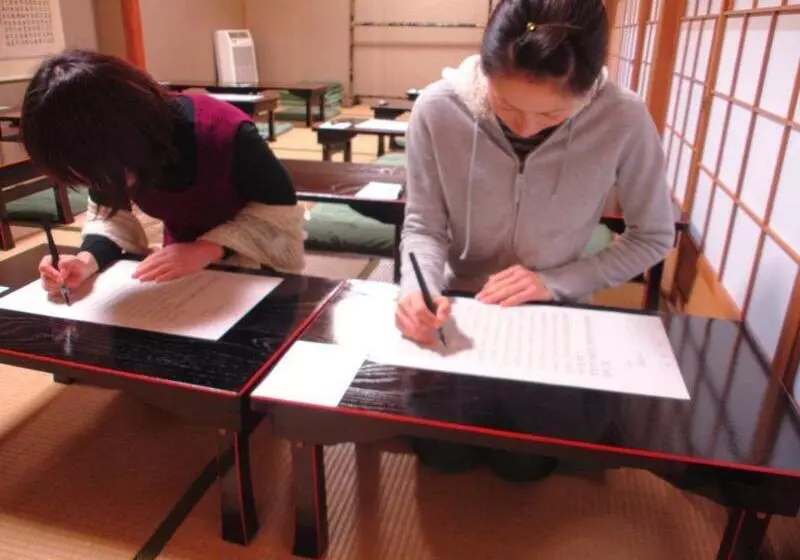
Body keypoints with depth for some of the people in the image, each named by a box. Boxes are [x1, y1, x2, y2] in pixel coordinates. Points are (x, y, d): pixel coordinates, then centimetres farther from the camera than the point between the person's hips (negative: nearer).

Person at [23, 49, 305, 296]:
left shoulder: (225, 132, -33)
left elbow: (282, 214, -24)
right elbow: (109, 212, -5)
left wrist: (210, 248, -35)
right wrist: (88, 259, -27)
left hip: (252, 270, -3)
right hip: (184, 271, 4)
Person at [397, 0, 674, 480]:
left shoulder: (625, 121, -22)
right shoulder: (438, 109, -22)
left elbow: (653, 238, -8)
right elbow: (423, 226, -11)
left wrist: (554, 283, -19)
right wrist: (420, 289, -32)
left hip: (556, 309, 0)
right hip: (459, 303, 1)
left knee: (528, 463, -1)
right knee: (443, 452, -1)